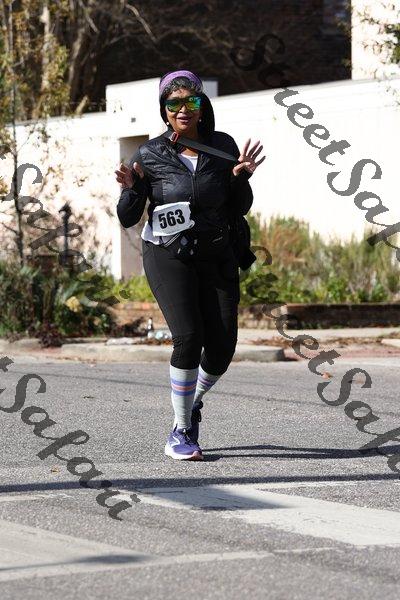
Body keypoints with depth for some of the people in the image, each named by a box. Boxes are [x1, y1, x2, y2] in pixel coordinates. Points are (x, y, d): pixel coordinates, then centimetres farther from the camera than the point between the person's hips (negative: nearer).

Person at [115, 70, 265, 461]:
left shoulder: (222, 147, 0)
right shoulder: (149, 156, -7)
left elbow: (240, 209, 7)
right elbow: (127, 219, -3)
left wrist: (241, 177, -11)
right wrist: (131, 189, -21)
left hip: (215, 256, 3)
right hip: (168, 256, -3)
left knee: (222, 346, -4)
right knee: (188, 336, -20)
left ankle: (193, 403, 28)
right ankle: (181, 434, -6)